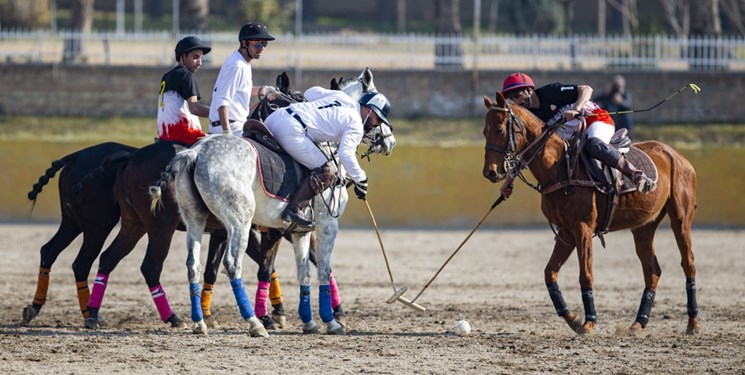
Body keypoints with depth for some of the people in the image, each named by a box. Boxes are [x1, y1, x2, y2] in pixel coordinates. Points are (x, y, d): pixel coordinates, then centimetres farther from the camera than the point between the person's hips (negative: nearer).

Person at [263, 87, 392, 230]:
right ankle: (294, 209, -13)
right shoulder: (355, 126, -2)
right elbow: (346, 154, -15)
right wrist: (360, 181, -6)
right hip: (290, 130, -9)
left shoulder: (342, 96, 20)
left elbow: (310, 92, 24)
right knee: (327, 171, -6)